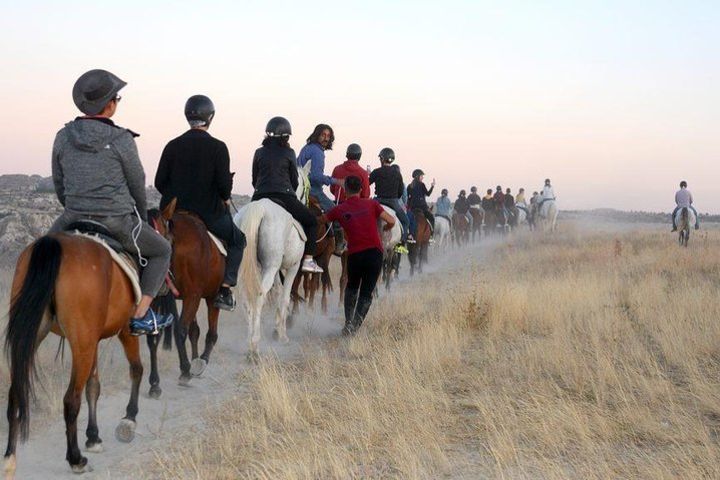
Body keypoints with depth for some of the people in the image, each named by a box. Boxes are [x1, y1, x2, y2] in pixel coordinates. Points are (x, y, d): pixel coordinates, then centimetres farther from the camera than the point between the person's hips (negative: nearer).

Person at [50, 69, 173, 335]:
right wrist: (141, 218, 17)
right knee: (161, 251, 18)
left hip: (73, 219, 4)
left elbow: (59, 186, 11)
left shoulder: (63, 137, 2)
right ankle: (141, 315, 9)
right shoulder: (122, 140, -10)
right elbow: (137, 185, 0)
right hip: (118, 223, -4)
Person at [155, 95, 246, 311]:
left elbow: (159, 182, 3)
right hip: (209, 212, -3)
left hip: (173, 212, 3)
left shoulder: (173, 145, 2)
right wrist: (225, 198, 8)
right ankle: (225, 289, 5)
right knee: (237, 240, 19)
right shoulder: (217, 147, -8)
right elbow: (224, 184, -13)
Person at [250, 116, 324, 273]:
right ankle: (308, 260, 4)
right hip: (284, 197, -2)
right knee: (311, 221, 15)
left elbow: (254, 180, 16)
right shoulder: (289, 152, 5)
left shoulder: (259, 152, 12)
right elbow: (295, 181, 9)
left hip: (259, 197, 3)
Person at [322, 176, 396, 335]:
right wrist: (386, 229, 22)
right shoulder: (371, 204, 5)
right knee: (366, 293, 7)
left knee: (352, 287, 27)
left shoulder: (339, 210, 5)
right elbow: (391, 221, 0)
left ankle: (348, 321, 20)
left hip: (354, 255, 0)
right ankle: (354, 325, -8)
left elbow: (320, 220, 20)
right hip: (375, 252, 0)